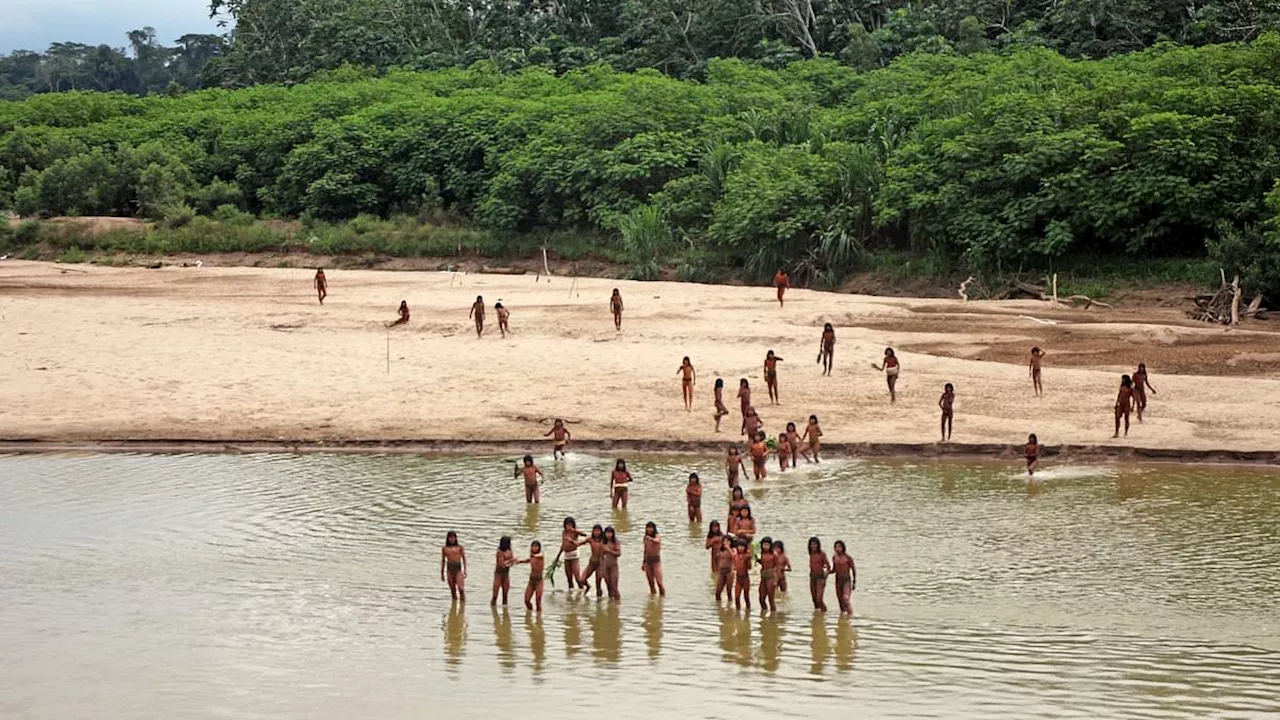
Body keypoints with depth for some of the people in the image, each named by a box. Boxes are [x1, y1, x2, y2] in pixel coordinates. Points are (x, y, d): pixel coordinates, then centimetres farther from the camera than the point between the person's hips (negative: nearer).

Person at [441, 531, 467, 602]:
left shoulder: (460, 547, 8)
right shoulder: (444, 548, 13)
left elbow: (464, 559, 6)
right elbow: (443, 561, 17)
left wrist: (465, 571, -3)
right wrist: (442, 573, 14)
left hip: (458, 569, -2)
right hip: (449, 569, 2)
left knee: (460, 588, -15)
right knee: (453, 590, 2)